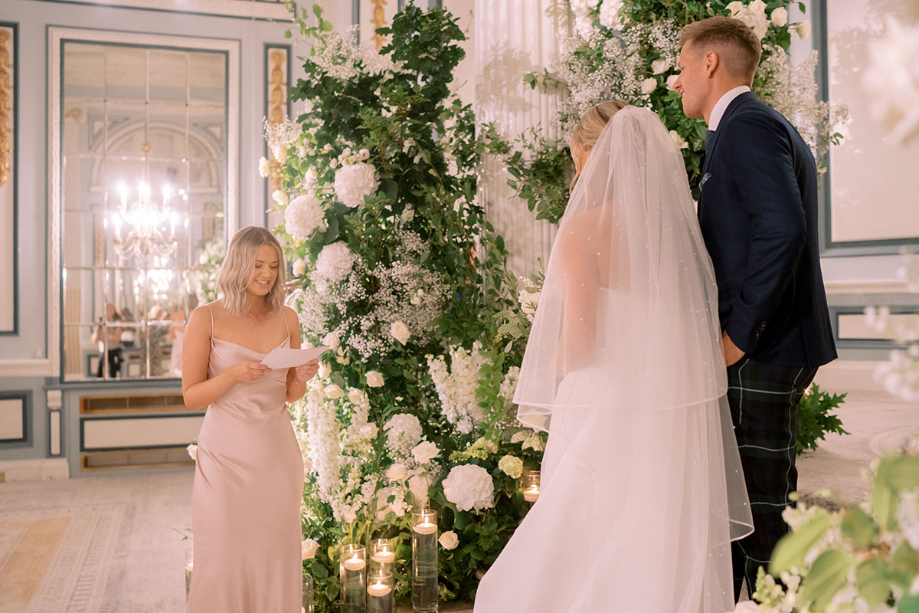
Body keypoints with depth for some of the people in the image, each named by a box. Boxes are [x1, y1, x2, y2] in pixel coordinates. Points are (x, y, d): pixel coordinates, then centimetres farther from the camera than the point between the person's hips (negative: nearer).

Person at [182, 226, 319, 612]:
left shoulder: (286, 319, 5)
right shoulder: (206, 319, -5)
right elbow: (191, 396, -5)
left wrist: (303, 376, -9)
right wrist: (234, 374, -20)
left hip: (276, 454, 3)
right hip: (225, 454, -3)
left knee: (275, 558, 8)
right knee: (223, 561, 3)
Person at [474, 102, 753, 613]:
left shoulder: (582, 230, -12)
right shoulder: (677, 222, 3)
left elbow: (578, 343, -16)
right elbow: (697, 322, 8)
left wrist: (556, 379, 4)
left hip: (606, 417, -5)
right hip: (677, 415, 6)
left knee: (587, 566, 11)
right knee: (663, 560, 18)